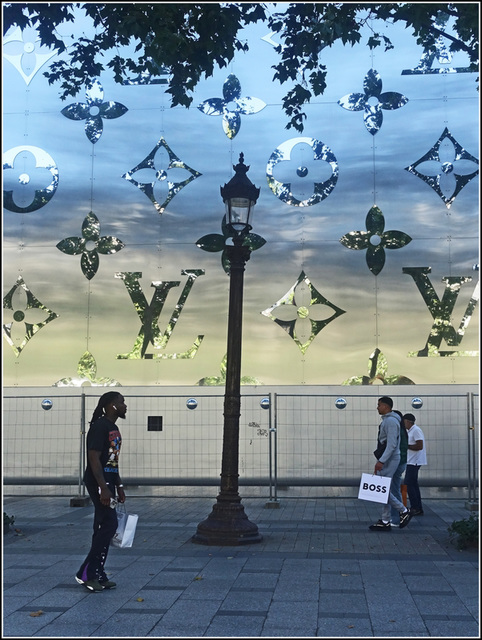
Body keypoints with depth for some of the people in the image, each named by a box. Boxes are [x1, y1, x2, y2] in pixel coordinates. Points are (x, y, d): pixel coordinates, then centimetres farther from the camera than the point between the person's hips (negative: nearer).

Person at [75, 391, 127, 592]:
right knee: (109, 524, -13)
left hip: (108, 481, 10)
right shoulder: (100, 426, -15)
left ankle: (97, 576, 15)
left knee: (103, 527, 10)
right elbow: (94, 458, -21)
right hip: (98, 482, -10)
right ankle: (85, 573, -6)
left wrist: (119, 487, 22)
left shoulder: (113, 428, 16)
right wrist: (103, 488, -25)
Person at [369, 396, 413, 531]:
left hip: (390, 459, -10)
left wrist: (381, 461, -27)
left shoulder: (391, 421, -16)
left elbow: (391, 444, -23)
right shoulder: (386, 420, 17)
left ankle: (403, 511, 3)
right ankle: (385, 521, 11)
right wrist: (380, 460, 22)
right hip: (386, 459, 10)